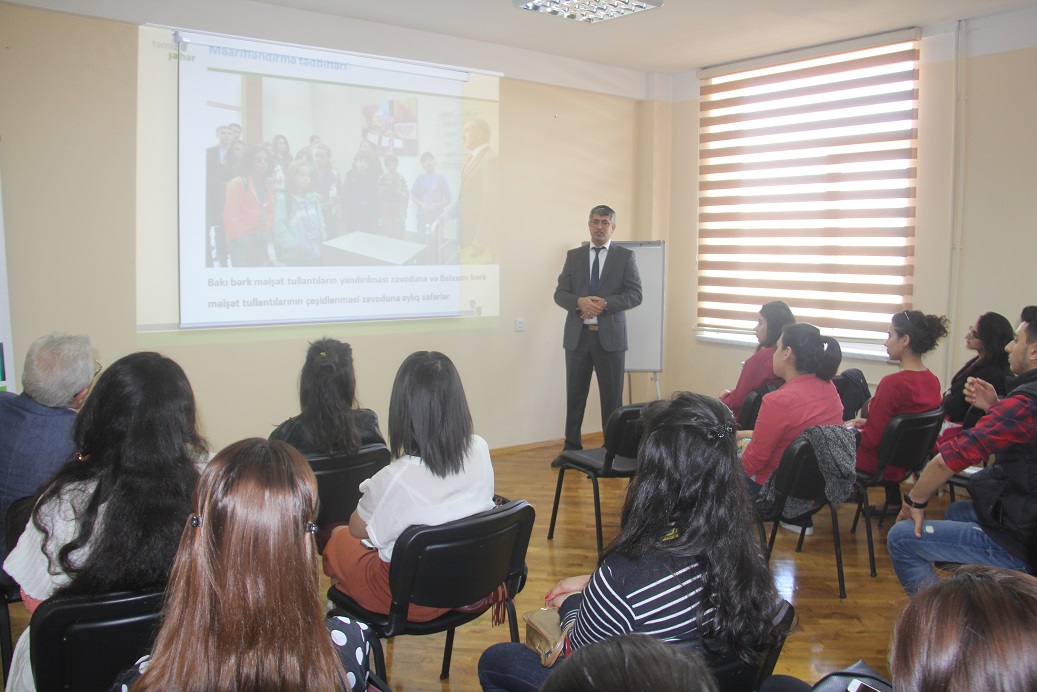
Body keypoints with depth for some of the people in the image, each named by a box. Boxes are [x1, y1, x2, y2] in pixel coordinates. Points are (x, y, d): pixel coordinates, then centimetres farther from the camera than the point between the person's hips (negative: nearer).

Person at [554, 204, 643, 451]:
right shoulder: (574, 256, 10)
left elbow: (635, 295, -3)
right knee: (575, 395, 7)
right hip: (577, 336, 2)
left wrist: (604, 304, -17)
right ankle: (572, 447, 19)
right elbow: (560, 293, 6)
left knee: (612, 397, 3)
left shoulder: (625, 257, 4)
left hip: (610, 337, -2)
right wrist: (580, 301, -15)